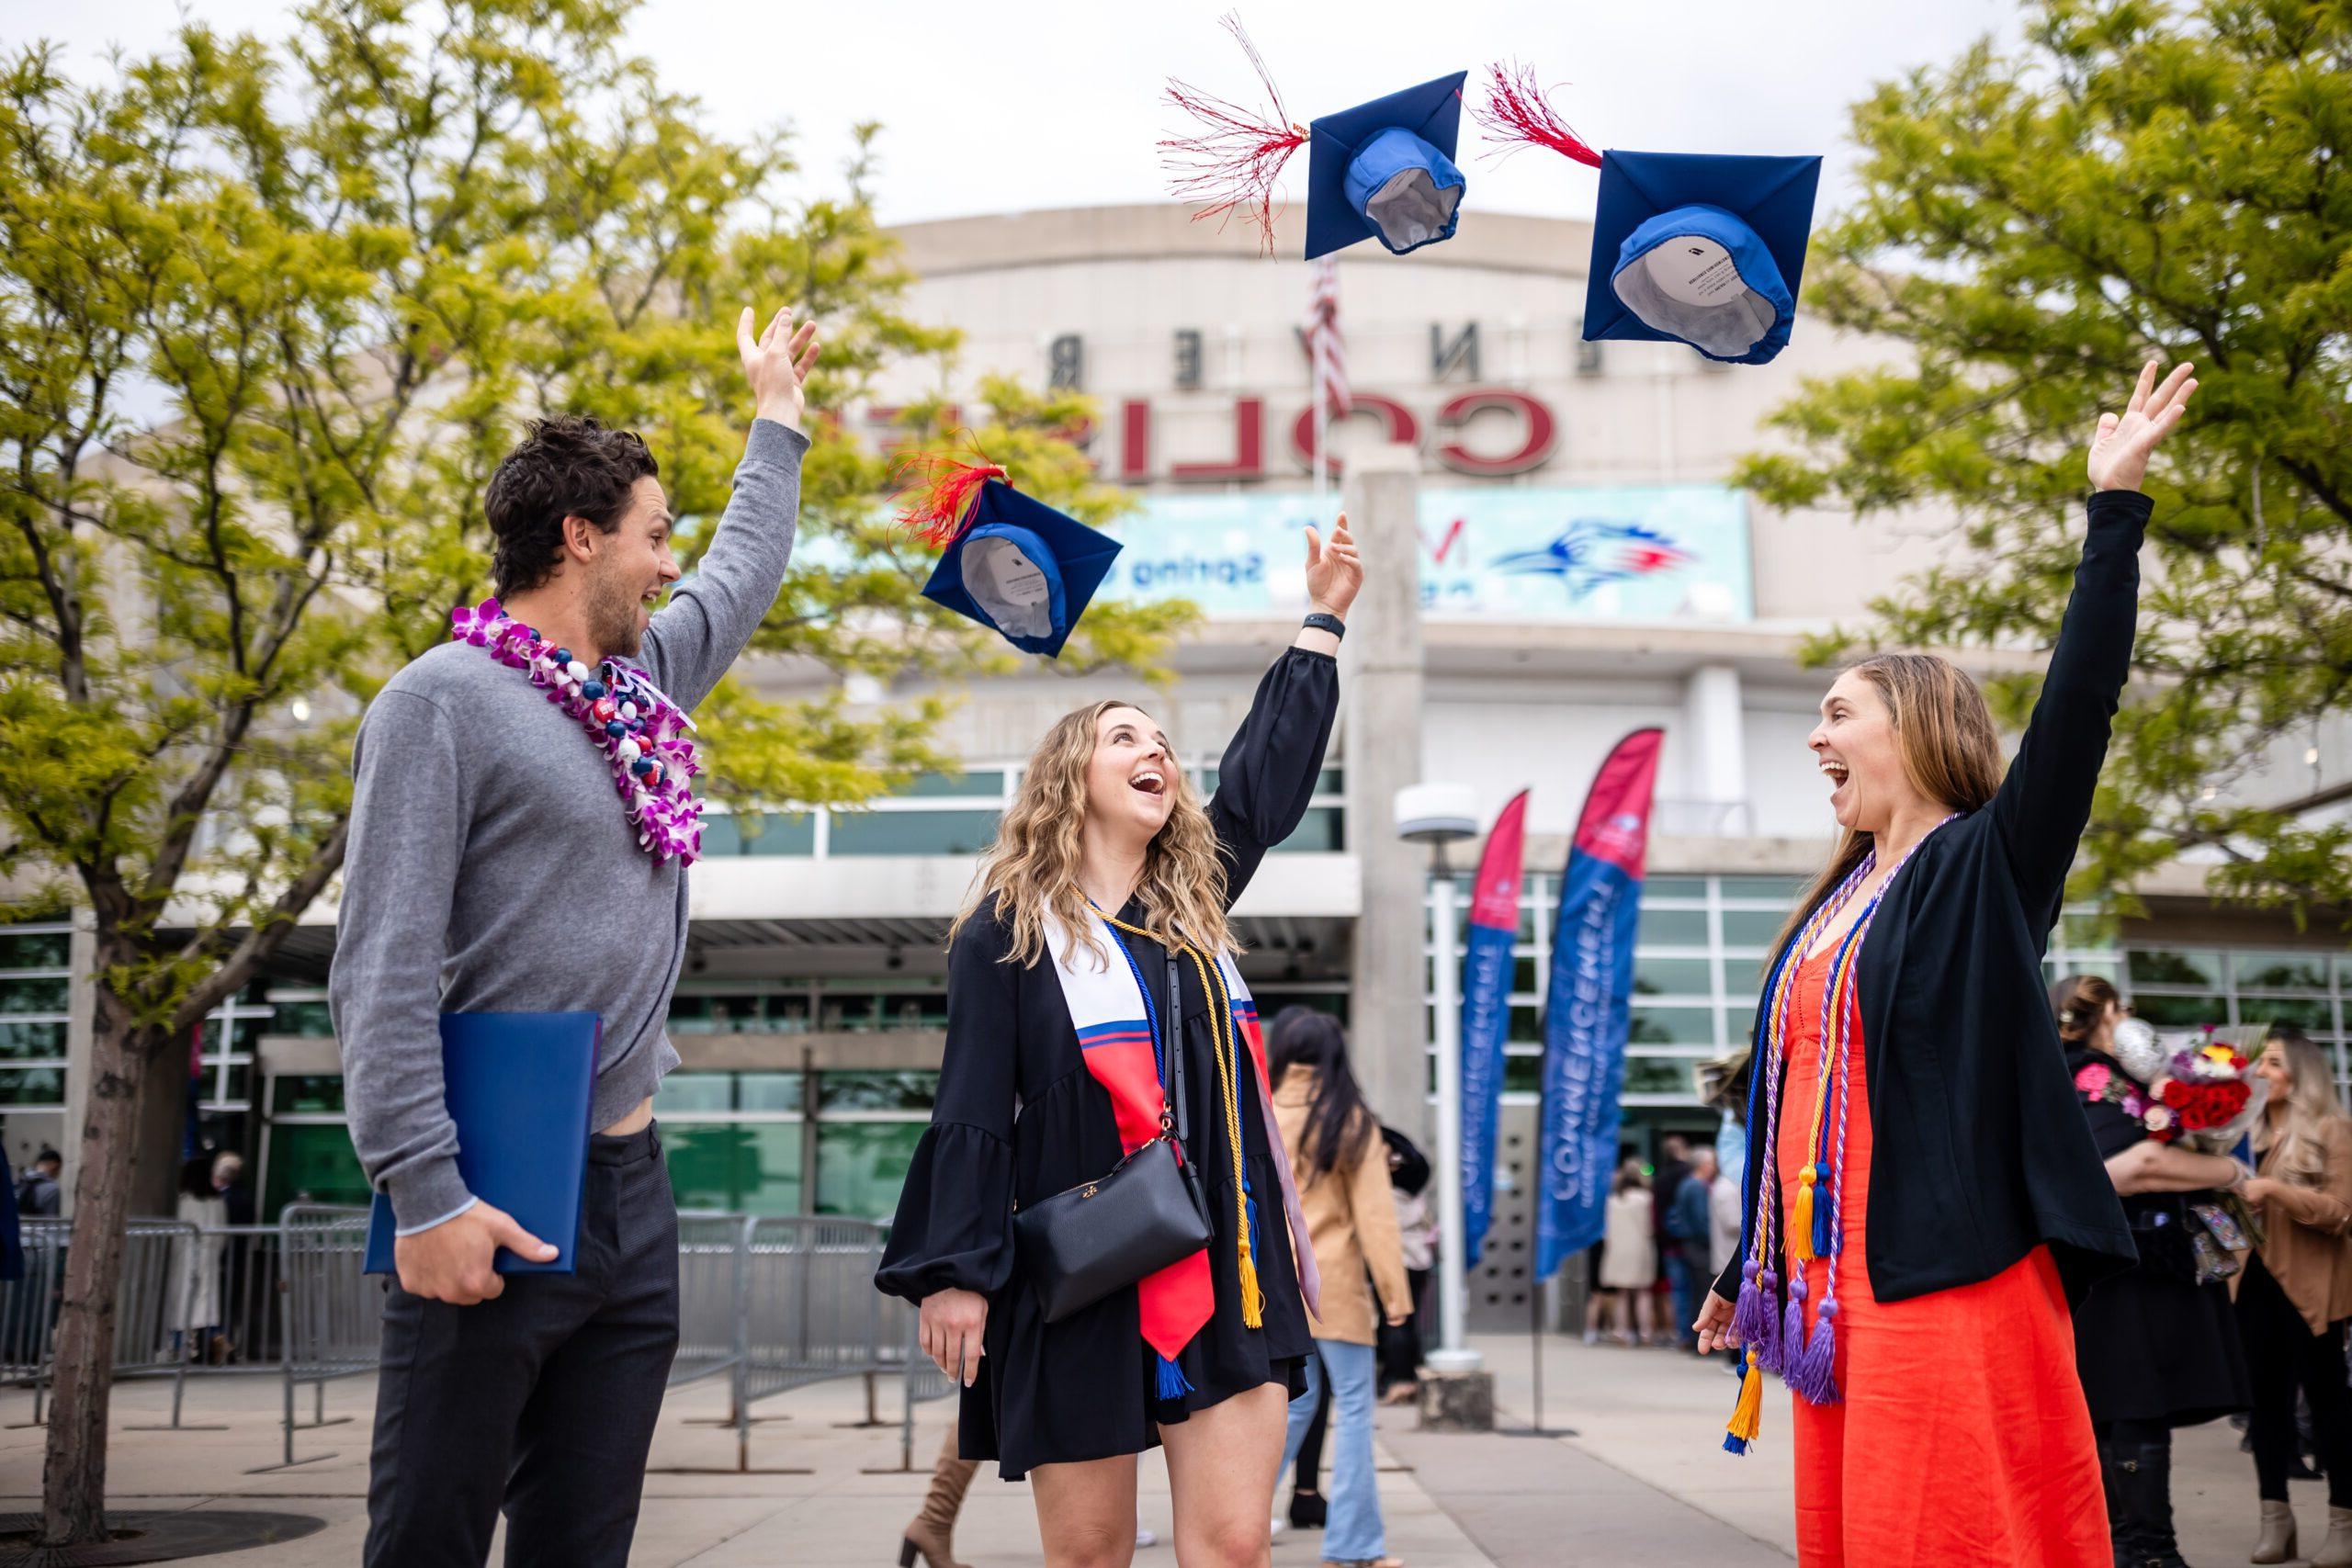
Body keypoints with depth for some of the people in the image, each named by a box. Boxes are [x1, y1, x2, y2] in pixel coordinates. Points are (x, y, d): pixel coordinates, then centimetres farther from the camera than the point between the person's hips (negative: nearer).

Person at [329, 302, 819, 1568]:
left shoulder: (642, 681, 14)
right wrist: (424, 1193, -21)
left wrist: (778, 418, 45)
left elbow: (741, 575, 36)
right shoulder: (443, 701, -9)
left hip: (631, 1187, 8)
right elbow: (382, 973, -15)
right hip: (493, 1211, -7)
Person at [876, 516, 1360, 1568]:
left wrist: (1322, 621, 26)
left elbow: (1271, 772, 22)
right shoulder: (1008, 929, 0)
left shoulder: (1194, 902, 14)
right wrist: (952, 1272, -8)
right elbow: (971, 1114, -3)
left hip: (1225, 1272, 4)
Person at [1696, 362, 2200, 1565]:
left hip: (1949, 1272, -7)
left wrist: (2116, 505, -20)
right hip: (1833, 1273, 7)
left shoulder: (1989, 864, -2)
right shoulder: (1838, 904, 18)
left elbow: (2078, 697, -15)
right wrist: (1746, 1272, 26)